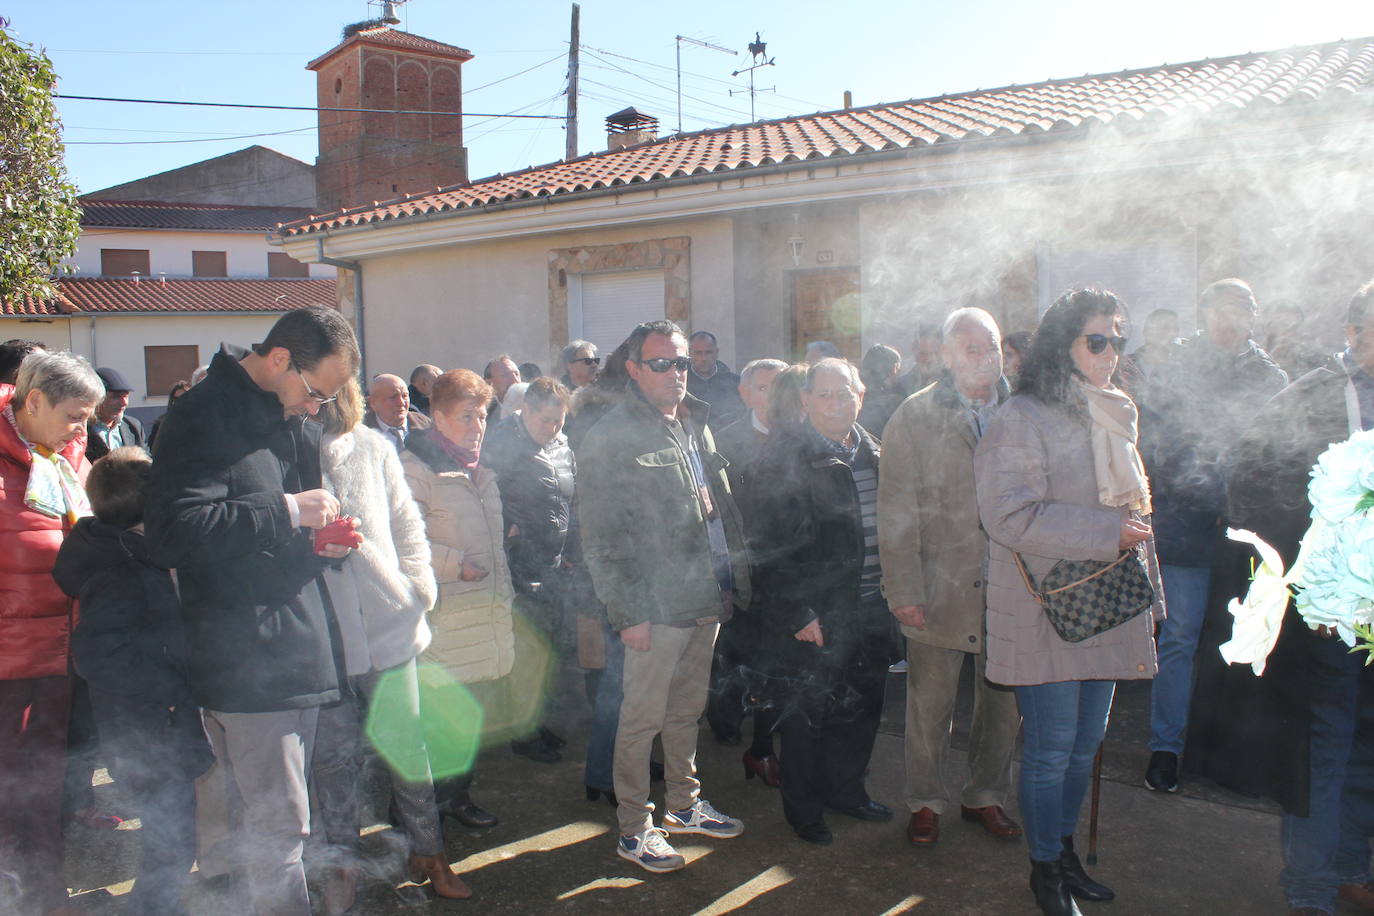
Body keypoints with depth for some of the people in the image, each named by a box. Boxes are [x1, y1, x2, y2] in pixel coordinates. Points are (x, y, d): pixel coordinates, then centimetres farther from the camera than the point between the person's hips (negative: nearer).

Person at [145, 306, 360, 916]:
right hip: (244, 657, -9)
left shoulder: (298, 421, 16)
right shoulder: (204, 418, -11)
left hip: (297, 651, 9)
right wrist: (286, 511, -20)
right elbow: (173, 532, -23)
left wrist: (324, 540, 6)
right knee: (278, 826, -4)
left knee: (270, 821, 18)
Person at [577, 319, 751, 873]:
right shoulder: (611, 438, -11)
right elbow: (600, 537, -13)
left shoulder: (697, 426, 13)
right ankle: (634, 829, 19)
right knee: (642, 720, 4)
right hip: (657, 609, -7)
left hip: (708, 599, 7)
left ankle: (683, 805, 36)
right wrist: (629, 612, -16)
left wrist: (736, 580, 12)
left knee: (687, 711, 20)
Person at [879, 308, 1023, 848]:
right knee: (929, 705, 8)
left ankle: (985, 797, 34)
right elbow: (897, 512, -4)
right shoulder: (914, 418, -2)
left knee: (1005, 702, 14)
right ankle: (926, 803, 27)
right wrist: (902, 589, -9)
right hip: (940, 590, -2)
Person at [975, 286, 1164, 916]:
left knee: (1085, 744, 16)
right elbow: (1010, 515, -22)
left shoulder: (1113, 416, 15)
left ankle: (1064, 847, 34)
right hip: (1047, 614, -7)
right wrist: (1107, 531, -20)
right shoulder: (1021, 420, -12)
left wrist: (1149, 597, 19)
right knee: (1051, 750, 2)